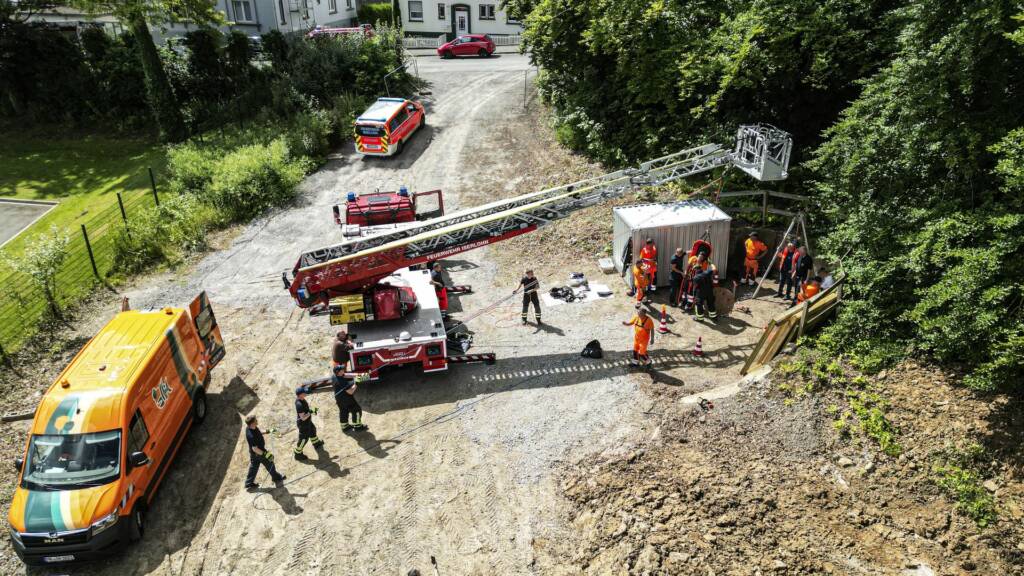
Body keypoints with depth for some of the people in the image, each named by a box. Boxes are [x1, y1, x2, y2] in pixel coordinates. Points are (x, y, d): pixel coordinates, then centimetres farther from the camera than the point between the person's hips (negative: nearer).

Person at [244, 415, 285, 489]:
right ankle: (276, 478, 39)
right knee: (269, 464, 16)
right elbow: (255, 449, -33)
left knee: (253, 466, 24)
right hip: (258, 453, -8)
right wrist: (266, 454, -30)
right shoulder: (251, 436, -41)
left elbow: (258, 432, 8)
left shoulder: (250, 427, -13)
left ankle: (249, 483, 40)